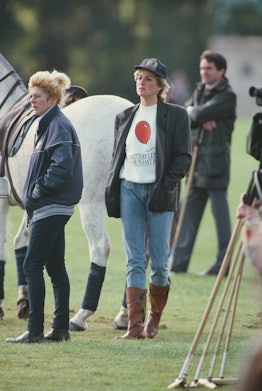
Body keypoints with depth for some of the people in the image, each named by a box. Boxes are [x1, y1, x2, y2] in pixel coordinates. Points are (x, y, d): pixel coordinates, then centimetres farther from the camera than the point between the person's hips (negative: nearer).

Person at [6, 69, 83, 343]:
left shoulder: (59, 127, -14)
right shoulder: (47, 125, 16)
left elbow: (62, 167, -25)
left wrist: (38, 191, -15)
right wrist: (34, 194, 11)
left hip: (51, 207, -10)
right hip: (50, 207, 10)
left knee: (32, 266, -10)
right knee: (55, 267, 11)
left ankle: (35, 330, -10)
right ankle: (60, 328, 14)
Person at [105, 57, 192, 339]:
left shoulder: (176, 115, 1)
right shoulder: (125, 117, 14)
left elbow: (183, 157, -3)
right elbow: (117, 156, 17)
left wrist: (166, 186, -14)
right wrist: (111, 192, 7)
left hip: (158, 192, -3)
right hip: (129, 190, 3)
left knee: (159, 262, -1)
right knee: (134, 261, -2)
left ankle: (155, 316, 21)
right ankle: (135, 324, -4)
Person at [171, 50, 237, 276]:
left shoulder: (227, 96, -8)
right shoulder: (200, 91, 17)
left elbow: (200, 113, -19)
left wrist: (193, 113, 2)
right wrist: (201, 119, -11)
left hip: (215, 162, -8)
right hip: (197, 161, 8)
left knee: (220, 213, -3)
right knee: (190, 212, 9)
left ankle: (223, 263, 0)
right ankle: (180, 262, 12)